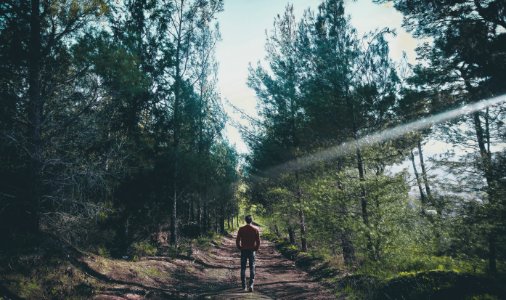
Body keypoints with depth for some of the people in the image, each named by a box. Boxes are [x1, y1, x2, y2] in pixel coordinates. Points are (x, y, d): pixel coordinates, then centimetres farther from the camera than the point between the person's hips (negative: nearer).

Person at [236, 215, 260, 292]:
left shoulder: (241, 229, -4)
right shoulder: (255, 229, -4)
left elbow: (237, 240, -4)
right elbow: (258, 241, -5)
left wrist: (240, 248, 8)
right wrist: (256, 249, 8)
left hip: (243, 251, 0)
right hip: (252, 251, 0)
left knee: (243, 268, 10)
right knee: (252, 268, 7)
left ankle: (244, 286, 14)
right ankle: (251, 285, -5)